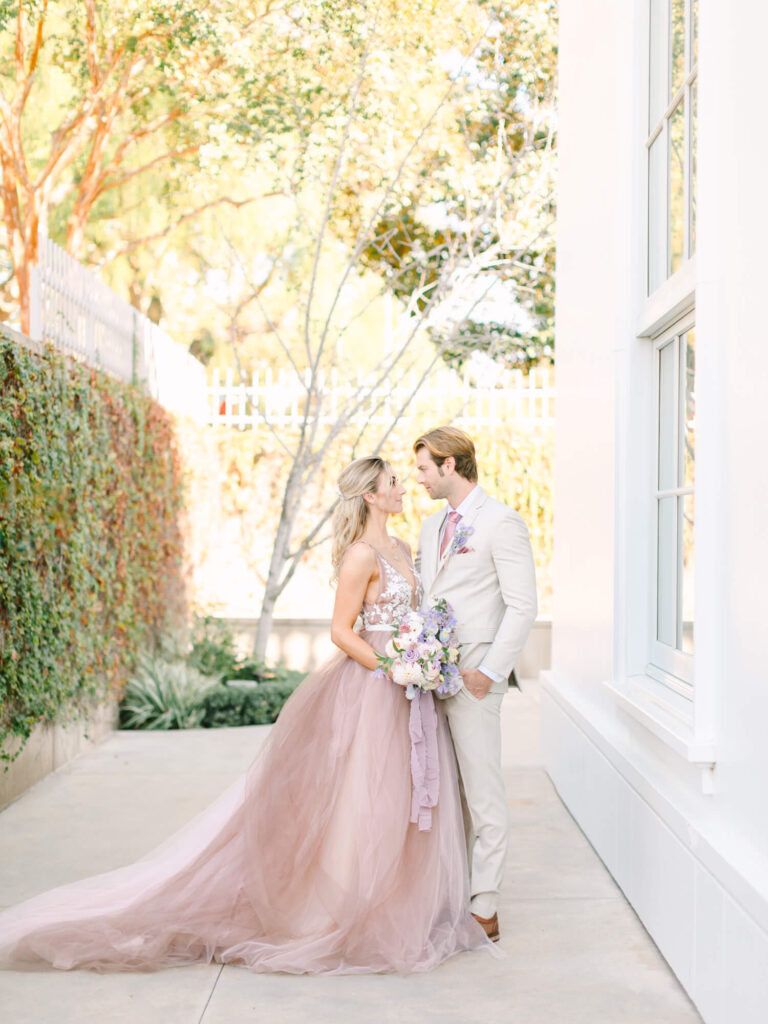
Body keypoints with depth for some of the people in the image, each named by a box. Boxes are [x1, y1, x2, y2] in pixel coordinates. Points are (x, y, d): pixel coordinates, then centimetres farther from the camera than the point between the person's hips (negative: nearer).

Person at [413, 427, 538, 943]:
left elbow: (523, 606, -11)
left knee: (482, 792, -1)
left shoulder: (502, 522, -7)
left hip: (474, 676, -7)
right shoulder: (431, 527, 18)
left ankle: (485, 908, 6)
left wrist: (489, 671, -16)